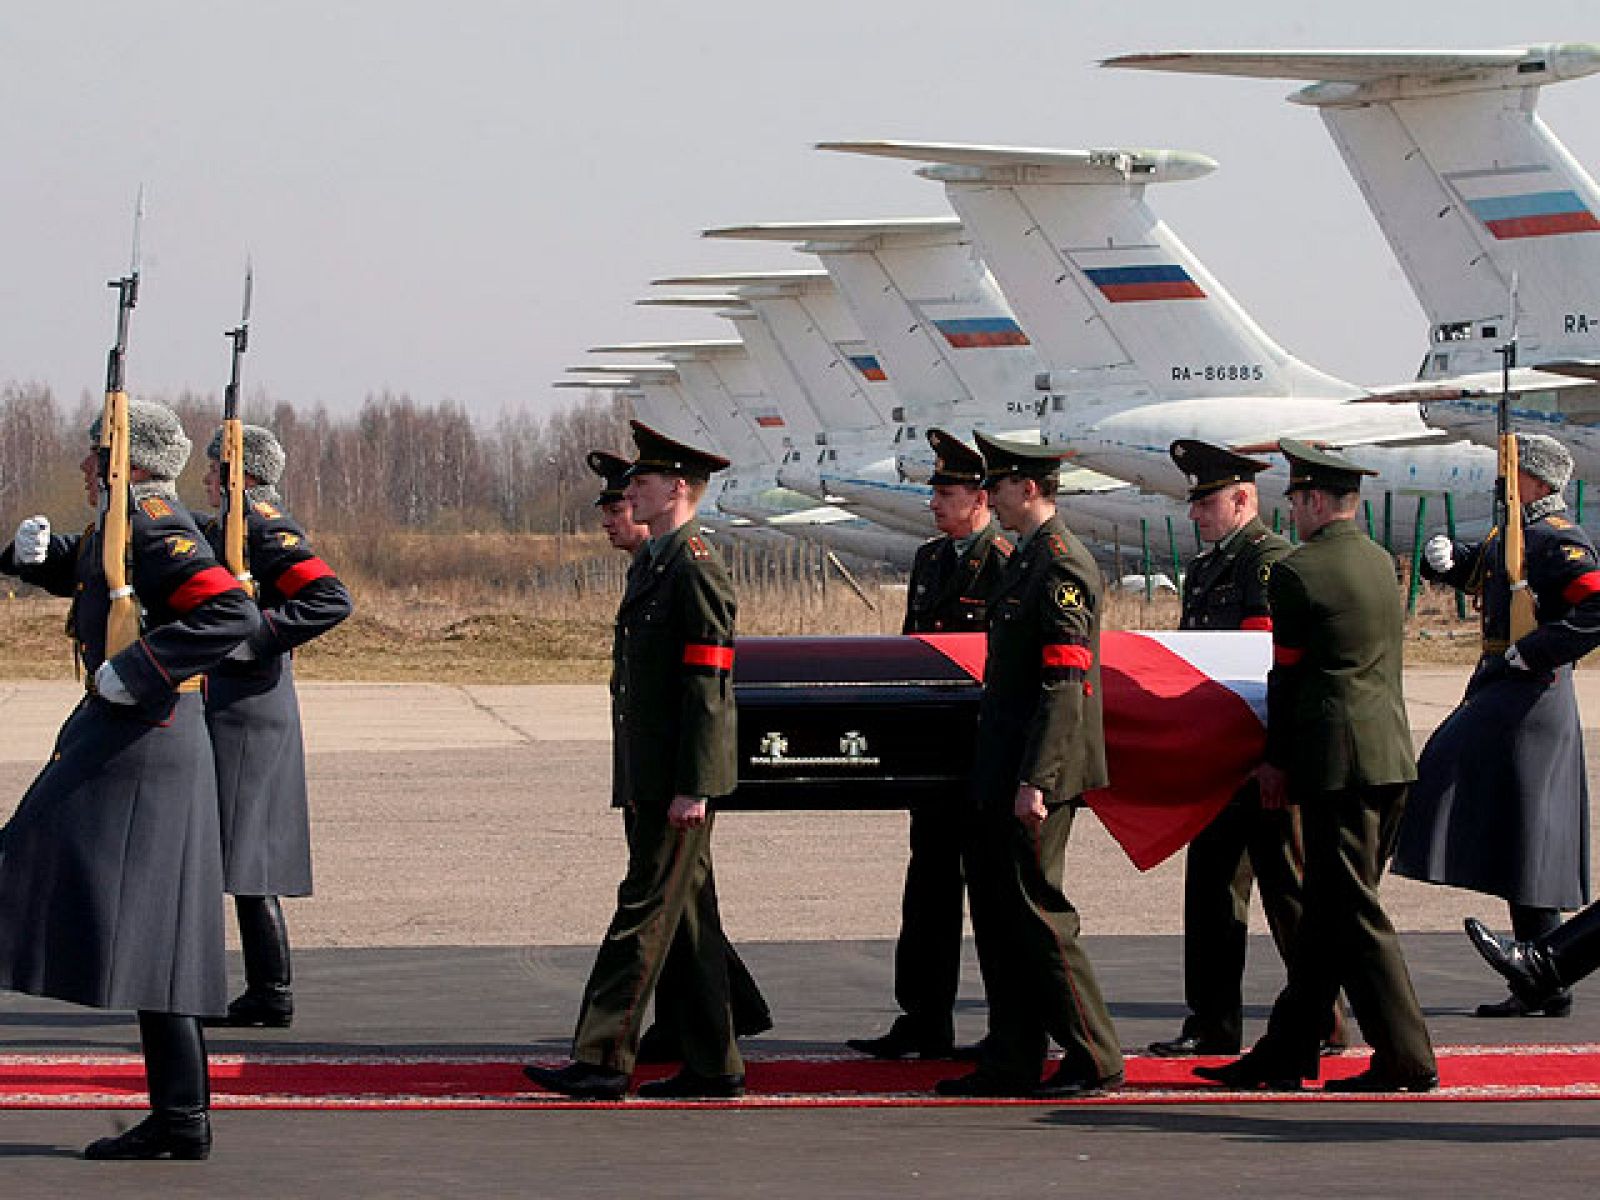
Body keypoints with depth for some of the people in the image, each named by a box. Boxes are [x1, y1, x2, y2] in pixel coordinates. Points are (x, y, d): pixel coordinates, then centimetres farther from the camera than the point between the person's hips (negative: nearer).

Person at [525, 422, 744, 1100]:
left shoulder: (696, 571, -14)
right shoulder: (649, 565, 18)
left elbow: (708, 688, -18)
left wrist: (691, 788, -21)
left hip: (678, 780, -10)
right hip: (651, 778, 10)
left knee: (645, 912, -9)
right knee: (689, 917, 11)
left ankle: (602, 1060, -9)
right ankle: (713, 1067, 15)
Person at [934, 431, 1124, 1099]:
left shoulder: (1061, 566, -15)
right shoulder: (1027, 559, 16)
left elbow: (1066, 683, -21)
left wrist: (1034, 781, -24)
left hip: (1039, 769, -10)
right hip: (1005, 769, 10)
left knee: (1034, 908, -7)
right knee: (995, 903, 11)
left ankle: (1096, 1061, 0)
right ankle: (1011, 1062, 16)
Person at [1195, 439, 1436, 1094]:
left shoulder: (1296, 571, -10)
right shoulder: (1382, 562, 13)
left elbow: (1286, 672, -7)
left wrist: (1276, 761, 4)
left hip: (1336, 759, -8)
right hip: (1392, 757, 8)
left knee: (1354, 913, -3)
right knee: (1327, 909, 11)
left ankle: (1407, 1058, -4)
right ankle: (1285, 1051, 17)